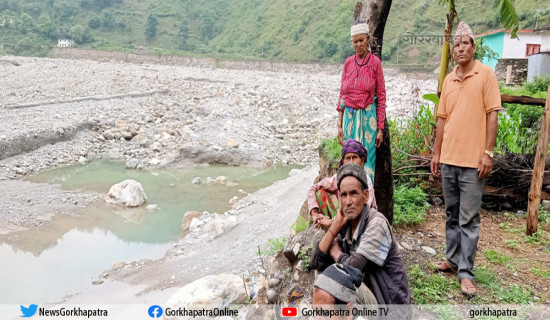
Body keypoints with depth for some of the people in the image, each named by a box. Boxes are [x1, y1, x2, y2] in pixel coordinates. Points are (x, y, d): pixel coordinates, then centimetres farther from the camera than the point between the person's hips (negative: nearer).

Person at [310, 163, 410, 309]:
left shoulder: (377, 223, -16)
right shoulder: (346, 227, 6)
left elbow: (353, 266, -24)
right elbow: (316, 262, -1)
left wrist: (335, 251, -2)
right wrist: (336, 226, -6)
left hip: (387, 300, -7)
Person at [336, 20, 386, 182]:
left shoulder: (375, 62, -2)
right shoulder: (348, 62, 7)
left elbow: (381, 97, -1)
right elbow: (342, 94, 10)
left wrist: (380, 128, -5)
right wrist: (339, 125, 5)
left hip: (368, 115, -3)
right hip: (350, 115, 3)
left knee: (367, 161, -1)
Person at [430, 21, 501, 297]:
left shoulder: (485, 74, -3)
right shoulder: (448, 80, 12)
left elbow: (492, 115, -7)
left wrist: (488, 152, -12)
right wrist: (436, 153, 12)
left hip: (472, 161, -5)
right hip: (448, 159, 5)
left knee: (469, 219, -1)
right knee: (452, 214, 14)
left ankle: (465, 272, 6)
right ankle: (453, 259, 26)